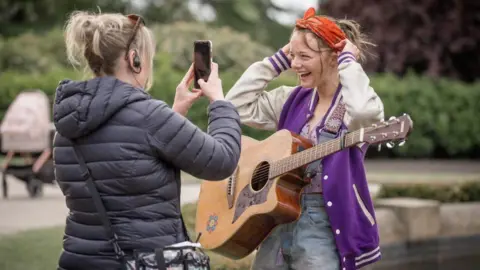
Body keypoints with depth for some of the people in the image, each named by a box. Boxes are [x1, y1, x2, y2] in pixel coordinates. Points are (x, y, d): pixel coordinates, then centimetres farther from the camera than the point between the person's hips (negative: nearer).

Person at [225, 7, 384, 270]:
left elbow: (365, 112, -32)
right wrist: (277, 61, 5)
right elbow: (236, 104, 6)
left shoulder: (353, 104, -8)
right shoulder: (293, 100, 10)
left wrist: (349, 61, -17)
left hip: (325, 228, -6)